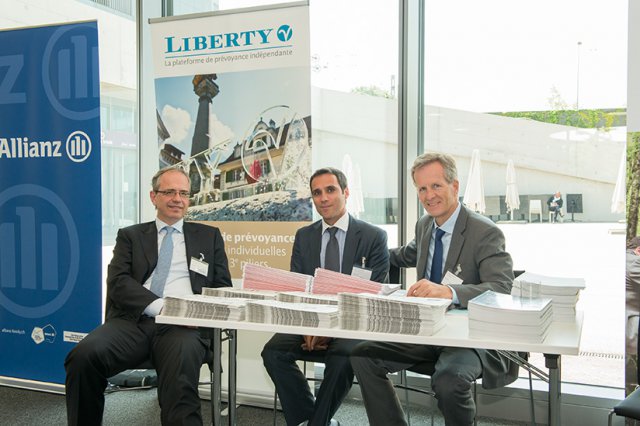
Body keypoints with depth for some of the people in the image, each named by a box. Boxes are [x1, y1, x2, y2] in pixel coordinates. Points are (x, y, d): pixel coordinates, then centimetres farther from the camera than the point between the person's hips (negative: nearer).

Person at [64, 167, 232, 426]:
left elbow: (222, 288, 16)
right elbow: (118, 282, 3)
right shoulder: (130, 236, 19)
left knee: (182, 365, -37)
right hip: (133, 321, 1)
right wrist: (160, 306, -15)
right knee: (84, 356, -29)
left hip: (182, 325, -1)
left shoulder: (209, 236, 21)